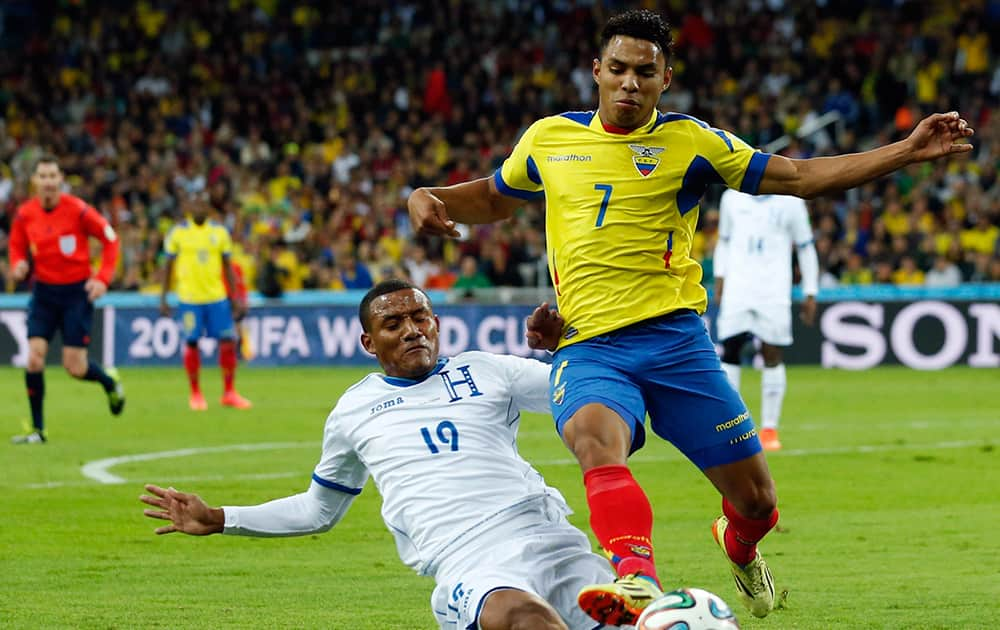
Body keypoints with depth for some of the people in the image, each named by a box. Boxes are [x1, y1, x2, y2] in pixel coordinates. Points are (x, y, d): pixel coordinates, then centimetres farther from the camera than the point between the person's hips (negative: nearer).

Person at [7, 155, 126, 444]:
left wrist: (103, 279, -12)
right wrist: (19, 264, -9)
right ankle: (37, 428, 0)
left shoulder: (78, 210, -14)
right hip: (44, 292, 3)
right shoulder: (25, 214, -4)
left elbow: (111, 239, -4)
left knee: (75, 367, -6)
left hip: (77, 291, -3)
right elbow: (17, 246, 13)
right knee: (34, 357, -11)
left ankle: (110, 382, 30)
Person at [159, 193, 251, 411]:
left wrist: (236, 298, 7)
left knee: (228, 341, -3)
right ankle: (195, 394, 14)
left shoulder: (220, 232, 7)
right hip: (189, 298, -2)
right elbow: (168, 266, 6)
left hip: (217, 297, 2)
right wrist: (163, 298, 2)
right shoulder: (178, 233, 0)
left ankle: (229, 392, 9)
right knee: (191, 343, 0)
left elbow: (227, 267, 11)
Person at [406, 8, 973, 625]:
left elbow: (799, 176, 2)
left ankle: (739, 547, 39)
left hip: (675, 340, 0)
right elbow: (494, 199, 30)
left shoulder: (689, 141, 4)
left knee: (756, 500, 1)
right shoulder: (548, 139, 11)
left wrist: (907, 151, -6)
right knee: (596, 436, -36)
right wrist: (430, 198, 9)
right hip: (588, 349, 0)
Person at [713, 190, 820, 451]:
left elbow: (806, 248, 8)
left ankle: (769, 429, 4)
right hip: (737, 289, 2)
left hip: (774, 290, -2)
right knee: (730, 350, -5)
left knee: (772, 355, -3)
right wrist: (719, 277, 9)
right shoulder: (732, 199, 10)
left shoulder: (790, 203, 2)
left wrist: (810, 294, 6)